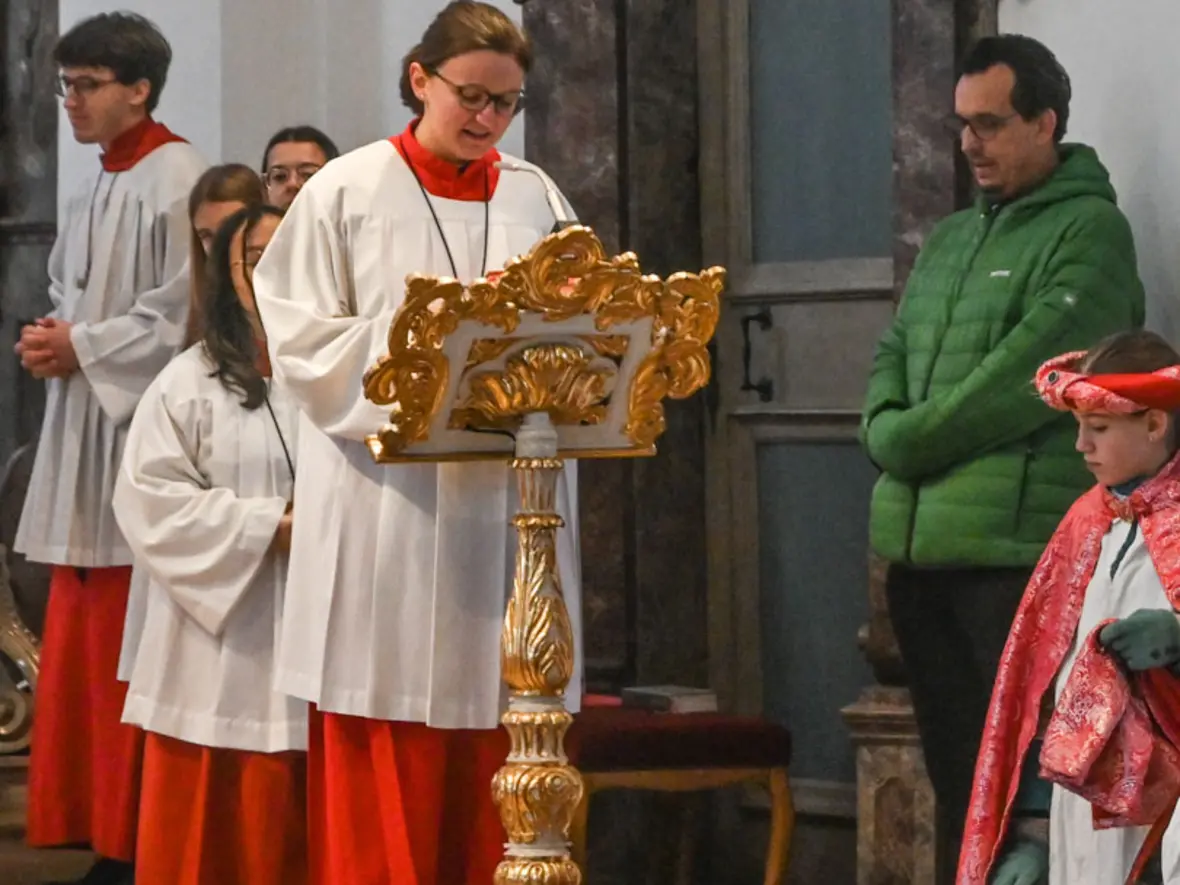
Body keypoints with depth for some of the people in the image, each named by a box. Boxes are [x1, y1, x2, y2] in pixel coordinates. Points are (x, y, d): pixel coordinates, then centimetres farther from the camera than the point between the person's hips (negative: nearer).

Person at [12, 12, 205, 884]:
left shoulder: (173, 177, -11)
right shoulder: (96, 193, 18)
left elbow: (188, 311, -17)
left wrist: (82, 348, -11)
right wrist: (50, 338, 4)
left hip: (143, 432, -9)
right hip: (85, 434, 9)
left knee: (128, 649, -8)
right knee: (81, 644, 8)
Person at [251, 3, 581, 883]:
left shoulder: (532, 198, 10)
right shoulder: (347, 192, 0)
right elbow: (305, 345, -5)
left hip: (507, 503, 3)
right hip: (387, 509, -3)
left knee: (491, 780, 3)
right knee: (386, 780, -2)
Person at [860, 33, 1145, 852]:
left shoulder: (1089, 231, -4)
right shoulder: (949, 241, 22)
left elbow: (1030, 370, -14)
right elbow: (892, 354, 18)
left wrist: (913, 440, -9)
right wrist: (886, 429, -4)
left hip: (1019, 545, -8)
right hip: (921, 545, 8)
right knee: (954, 769, 11)